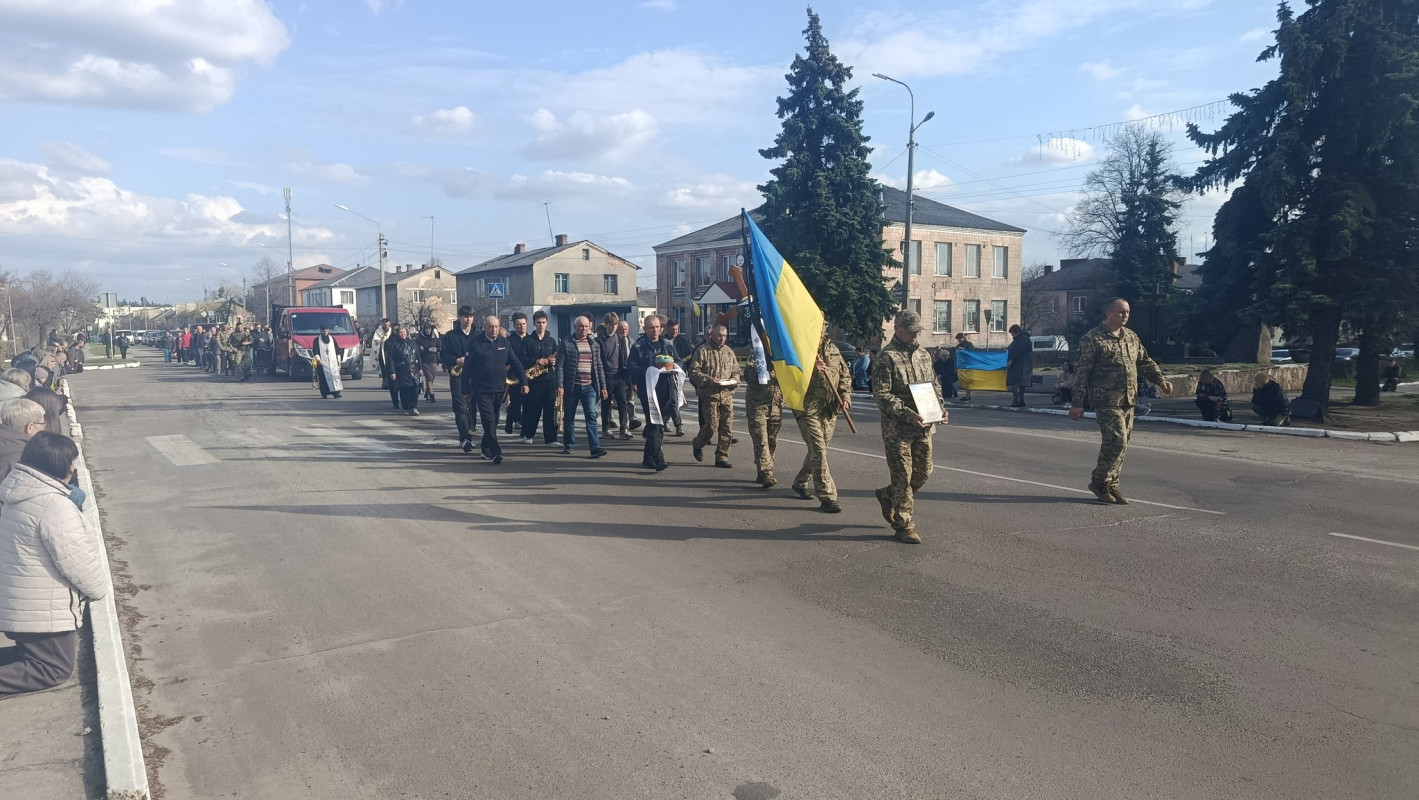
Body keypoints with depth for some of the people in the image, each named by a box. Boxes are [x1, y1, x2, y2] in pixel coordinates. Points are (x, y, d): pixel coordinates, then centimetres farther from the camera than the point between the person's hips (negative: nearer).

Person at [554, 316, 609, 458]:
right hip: (571, 386, -2)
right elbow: (559, 365, -4)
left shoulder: (594, 344, 11)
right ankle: (569, 445, 23)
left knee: (591, 416, -8)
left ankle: (595, 447, -13)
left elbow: (599, 366, 13)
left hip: (589, 387, 2)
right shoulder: (566, 343, -1)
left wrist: (603, 387, 8)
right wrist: (559, 385, -12)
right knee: (569, 417, 9)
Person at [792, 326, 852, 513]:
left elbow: (845, 375, 17)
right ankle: (827, 496, -7)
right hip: (808, 409, -6)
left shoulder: (833, 350, 12)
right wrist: (810, 368, -26)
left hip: (830, 411, 6)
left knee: (818, 450, 16)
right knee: (818, 451, -11)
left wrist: (845, 396, 2)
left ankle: (801, 483, 37)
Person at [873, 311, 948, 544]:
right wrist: (908, 414, -24)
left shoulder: (923, 355, 14)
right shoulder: (887, 357, -10)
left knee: (924, 472, 13)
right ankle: (904, 526, 12)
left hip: (924, 427, 7)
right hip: (898, 429, -7)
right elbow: (881, 395, -16)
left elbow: (935, 385, 23)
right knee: (903, 478, 0)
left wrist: (941, 408, 4)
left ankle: (887, 496, 37)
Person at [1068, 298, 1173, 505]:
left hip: (1128, 401, 7)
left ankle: (1110, 485, 19)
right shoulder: (1093, 339, -8)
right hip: (1107, 402, -7)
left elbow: (1144, 362, 23)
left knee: (1122, 444, 9)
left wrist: (1160, 379, 4)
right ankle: (1099, 481, 4)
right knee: (1116, 441, -13)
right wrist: (1077, 403, -12)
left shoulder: (1131, 337, 13)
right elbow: (1081, 371, -9)